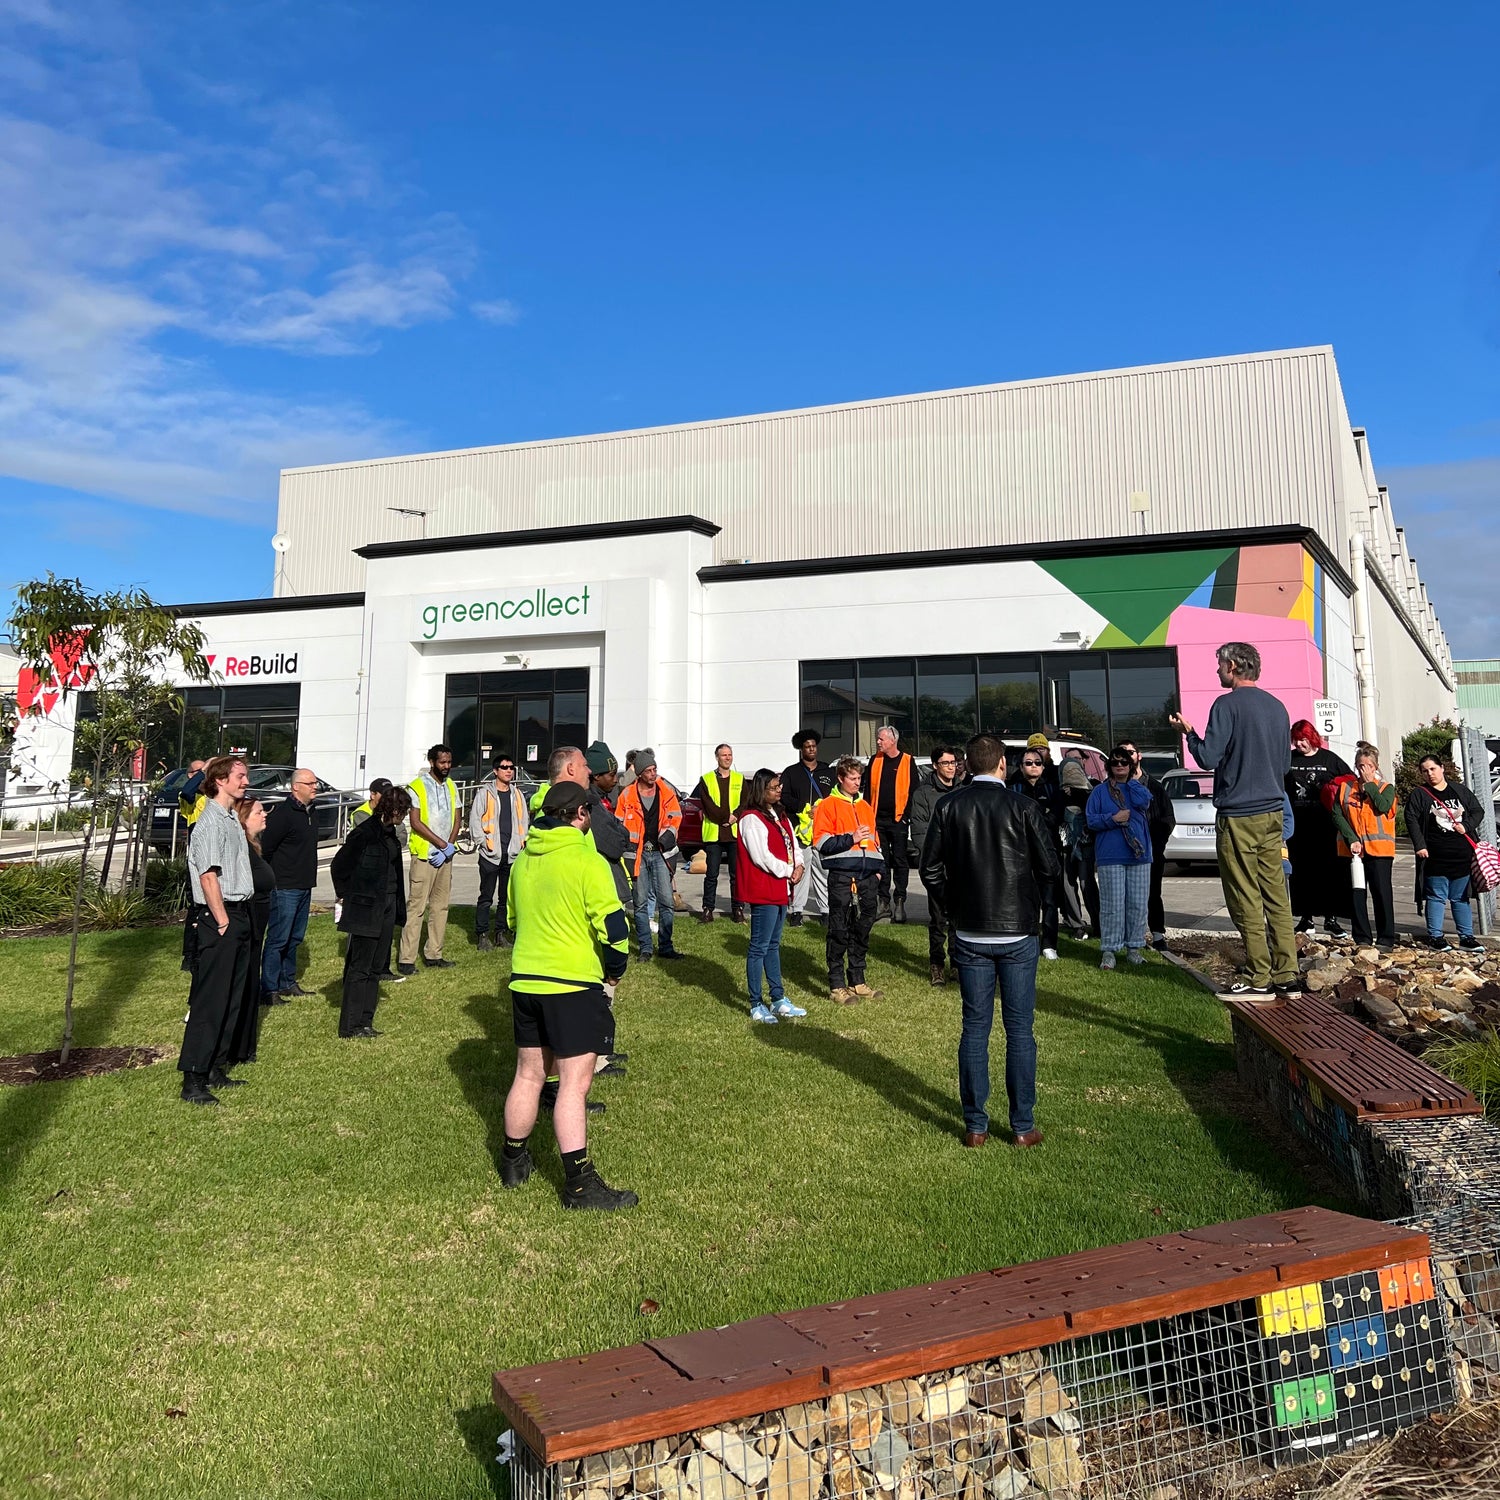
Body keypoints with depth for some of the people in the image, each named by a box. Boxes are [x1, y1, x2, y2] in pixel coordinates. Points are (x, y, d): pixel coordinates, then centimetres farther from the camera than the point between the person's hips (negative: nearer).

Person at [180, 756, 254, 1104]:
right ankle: (193, 1082, -1)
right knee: (210, 1001, -6)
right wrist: (222, 921, -17)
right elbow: (208, 877, -19)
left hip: (238, 915, 10)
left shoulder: (231, 820, 16)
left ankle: (215, 1069, 25)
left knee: (231, 998, 15)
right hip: (220, 918, -10)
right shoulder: (211, 822, -14)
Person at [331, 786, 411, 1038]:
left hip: (386, 908, 8)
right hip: (365, 910, -8)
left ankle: (365, 1022, 19)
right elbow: (339, 865, -10)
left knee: (375, 967, 11)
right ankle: (351, 1025, 6)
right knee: (360, 967, -1)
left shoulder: (390, 833, 10)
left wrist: (398, 910, 13)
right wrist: (346, 894, -3)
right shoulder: (365, 833, -16)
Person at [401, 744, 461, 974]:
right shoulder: (417, 787, -6)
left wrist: (449, 848, -4)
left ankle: (433, 954, 15)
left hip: (445, 857, 6)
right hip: (424, 854, -6)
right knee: (416, 907, -7)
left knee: (440, 906, 9)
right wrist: (443, 845, -15)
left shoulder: (451, 787, 13)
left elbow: (456, 820, 11)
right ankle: (407, 959, -5)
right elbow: (415, 822, -13)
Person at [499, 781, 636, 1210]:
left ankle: (514, 1162, 32)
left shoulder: (522, 861, 8)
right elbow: (612, 926, -15)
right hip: (574, 984, -7)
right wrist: (614, 971, 1)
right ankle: (580, 1184, -1)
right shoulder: (587, 861, -13)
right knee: (574, 1083, -4)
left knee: (528, 1074, 19)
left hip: (525, 979, 7)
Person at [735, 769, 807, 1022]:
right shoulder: (752, 819, -13)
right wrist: (788, 871, -11)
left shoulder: (780, 815, 15)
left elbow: (792, 845, 14)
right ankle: (757, 1006, 3)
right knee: (759, 947, -3)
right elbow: (761, 856, -19)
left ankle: (779, 1000, 25)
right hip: (763, 891, -9)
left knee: (773, 945, 17)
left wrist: (798, 868, -5)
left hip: (781, 889, 9)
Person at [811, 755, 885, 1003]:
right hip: (842, 877, -6)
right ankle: (837, 986, 3)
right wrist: (851, 839, -14)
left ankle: (857, 981, 20)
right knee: (839, 932, -3)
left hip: (868, 876, 6)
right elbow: (821, 842, -8)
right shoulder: (828, 806, 0)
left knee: (862, 930, 10)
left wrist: (879, 868, 14)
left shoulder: (865, 806, 20)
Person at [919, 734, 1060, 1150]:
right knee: (1020, 1030, 7)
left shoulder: (949, 807, -3)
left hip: (971, 935, 2)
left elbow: (930, 870, -2)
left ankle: (975, 1126, 13)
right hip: (1018, 933, -1)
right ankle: (1023, 1127, 13)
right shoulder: (1023, 807, -8)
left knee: (975, 1028, 9)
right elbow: (1051, 870, -6)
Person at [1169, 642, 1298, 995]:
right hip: (1272, 811, 7)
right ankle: (1286, 971, 12)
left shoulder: (1227, 704, -11)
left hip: (1238, 815, -7)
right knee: (1276, 895, 10)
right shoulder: (1277, 706, 12)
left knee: (1246, 900, -2)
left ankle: (1259, 977, 1)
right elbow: (1285, 761, 21)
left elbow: (1208, 758, -14)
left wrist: (1188, 732, 3)